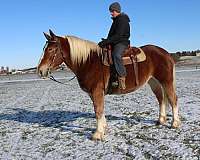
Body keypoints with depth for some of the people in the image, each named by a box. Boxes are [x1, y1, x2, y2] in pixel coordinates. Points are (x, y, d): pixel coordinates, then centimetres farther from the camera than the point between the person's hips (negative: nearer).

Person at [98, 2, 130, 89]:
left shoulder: (123, 20, -10)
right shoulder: (116, 20, 21)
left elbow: (118, 35, -20)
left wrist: (107, 41, -23)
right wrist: (106, 41, 7)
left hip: (122, 42, -10)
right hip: (114, 43, 10)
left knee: (116, 55, -37)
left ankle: (121, 78, -39)